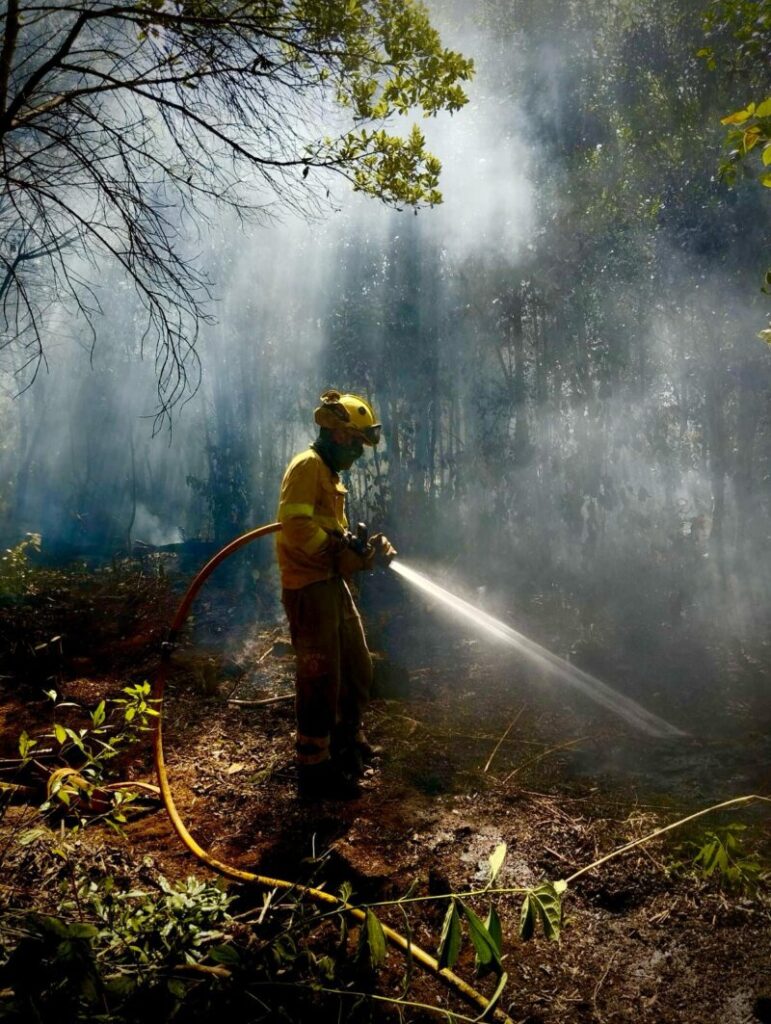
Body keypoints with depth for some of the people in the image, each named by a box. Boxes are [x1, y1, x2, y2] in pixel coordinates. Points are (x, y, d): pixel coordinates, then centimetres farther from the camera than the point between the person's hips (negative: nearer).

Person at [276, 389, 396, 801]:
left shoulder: (330, 473, 20)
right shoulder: (307, 465, -11)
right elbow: (296, 525, -23)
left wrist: (364, 549, 3)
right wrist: (341, 546, -18)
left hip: (333, 585, 10)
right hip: (308, 587, -10)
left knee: (358, 668, 18)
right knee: (321, 678, -3)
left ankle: (348, 744, 37)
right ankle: (315, 770, 11)